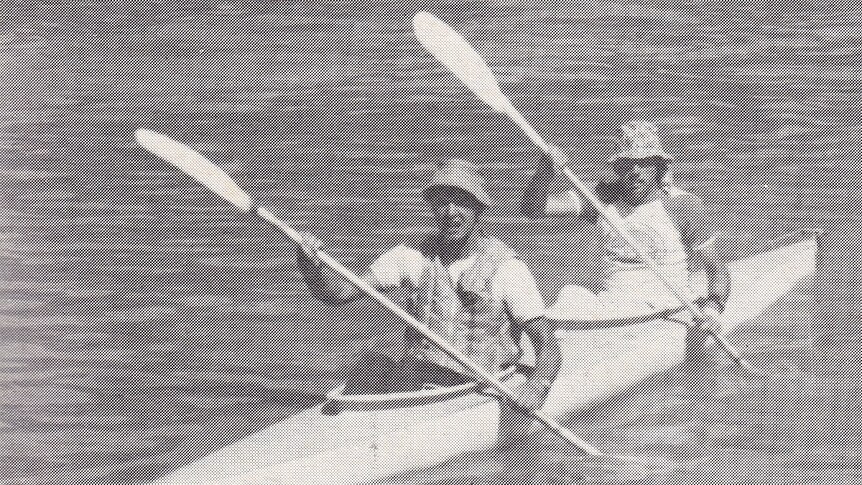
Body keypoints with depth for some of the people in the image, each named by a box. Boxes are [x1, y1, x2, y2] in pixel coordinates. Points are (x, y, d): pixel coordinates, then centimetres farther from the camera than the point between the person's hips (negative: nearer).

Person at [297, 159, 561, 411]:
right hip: (416, 372, 3)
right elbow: (338, 293, 1)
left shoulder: (506, 266, -4)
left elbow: (547, 344, -7)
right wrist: (312, 265, -21)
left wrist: (537, 385, -29)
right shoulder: (416, 256, 5)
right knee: (371, 363, -29)